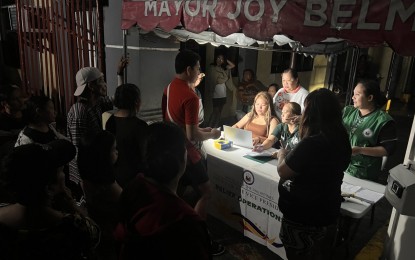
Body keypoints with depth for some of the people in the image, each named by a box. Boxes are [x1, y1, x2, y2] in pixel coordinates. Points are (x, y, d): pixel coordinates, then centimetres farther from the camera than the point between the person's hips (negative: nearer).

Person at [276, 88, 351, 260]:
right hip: (327, 213, 8)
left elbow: (283, 172, -19)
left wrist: (282, 155, -1)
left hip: (303, 218, -7)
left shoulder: (311, 144, -32)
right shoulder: (341, 140, -4)